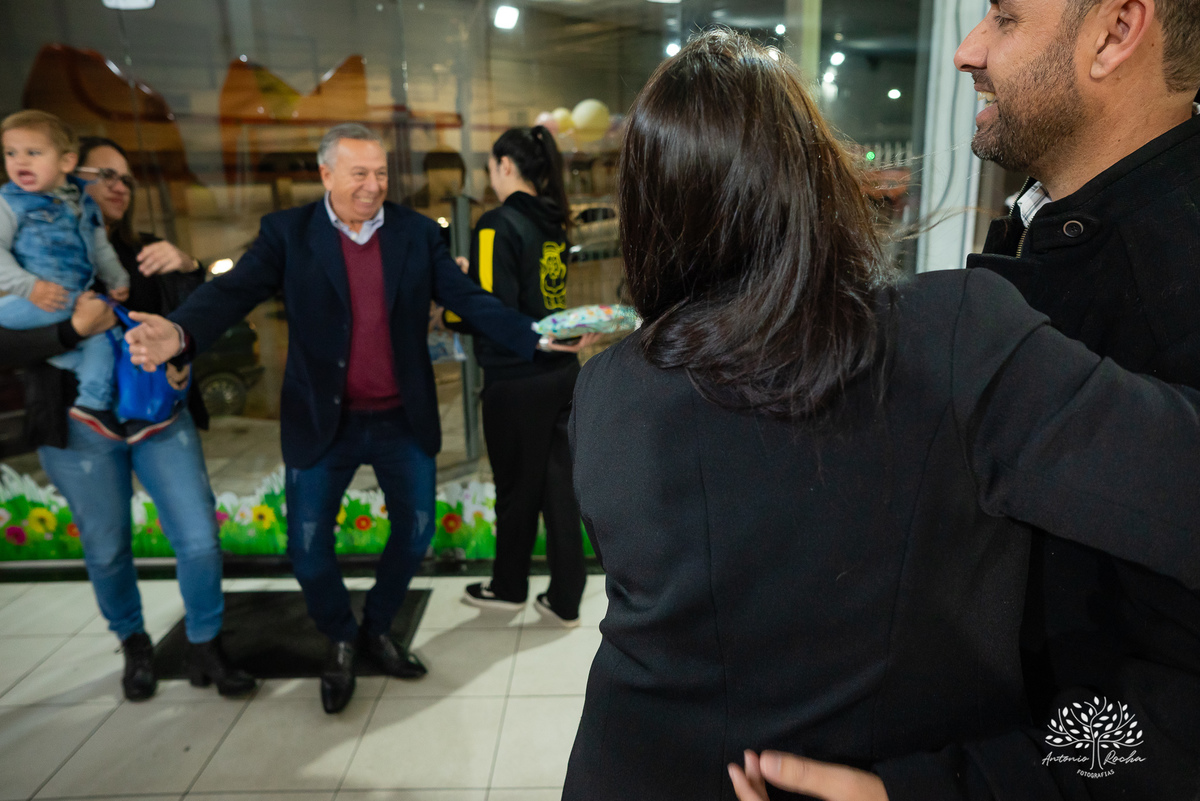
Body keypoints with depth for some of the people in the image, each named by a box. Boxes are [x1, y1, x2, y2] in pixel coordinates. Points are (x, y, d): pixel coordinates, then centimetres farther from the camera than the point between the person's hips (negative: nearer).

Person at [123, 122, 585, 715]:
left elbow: (469, 299, -5)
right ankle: (340, 641, 34)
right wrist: (180, 334, -38)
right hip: (323, 421, -1)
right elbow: (234, 290, -16)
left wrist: (534, 337, -21)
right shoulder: (287, 233, -4)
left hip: (403, 420, 2)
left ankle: (377, 630, 39)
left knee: (416, 531, 12)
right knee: (308, 545, 5)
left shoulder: (418, 233, 0)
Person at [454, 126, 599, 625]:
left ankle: (509, 587, 32)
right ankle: (565, 599, 22)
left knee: (518, 487, 11)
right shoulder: (552, 221, 8)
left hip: (516, 381, -6)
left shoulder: (498, 225, -15)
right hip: (560, 370, 7)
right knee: (558, 481, 12)